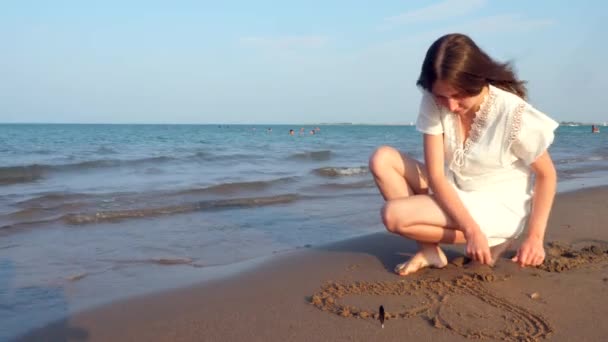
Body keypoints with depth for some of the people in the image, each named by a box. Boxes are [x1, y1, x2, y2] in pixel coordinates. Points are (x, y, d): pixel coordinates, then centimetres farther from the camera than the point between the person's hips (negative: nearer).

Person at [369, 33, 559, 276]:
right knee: (382, 159, -14)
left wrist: (535, 237, -17)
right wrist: (472, 230, -29)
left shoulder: (514, 114, -23)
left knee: (394, 214, -25)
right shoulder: (434, 103, -14)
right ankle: (429, 250, -8)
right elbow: (435, 176, -17)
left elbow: (547, 175, -9)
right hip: (454, 197, 5)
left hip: (499, 208, -5)